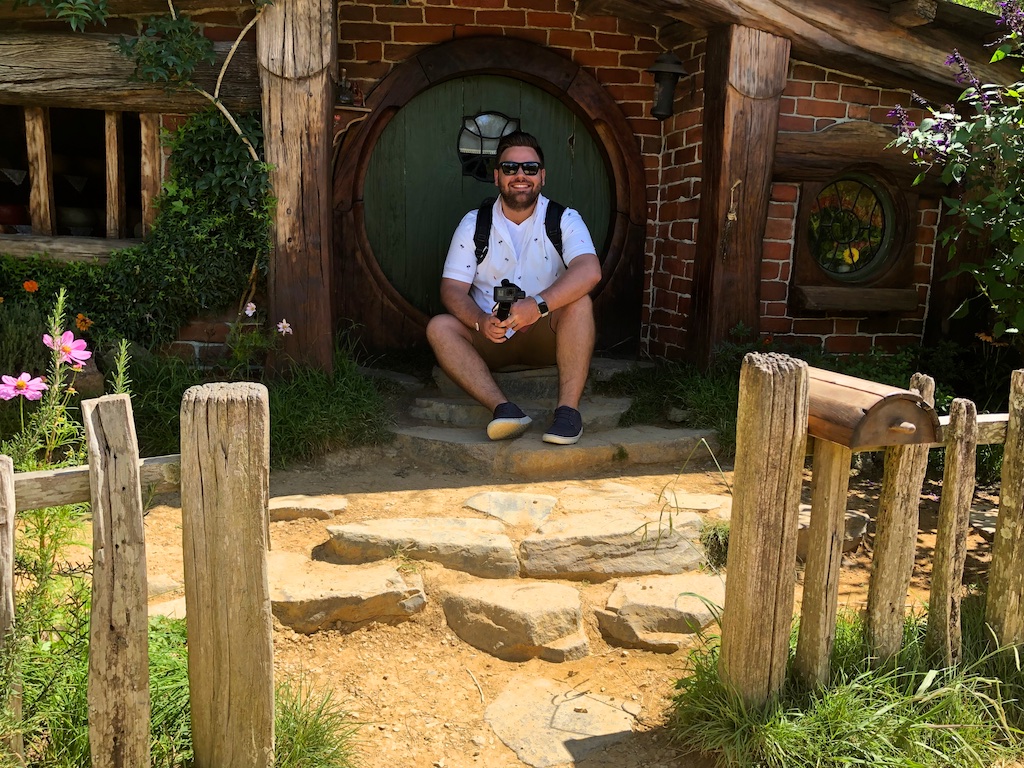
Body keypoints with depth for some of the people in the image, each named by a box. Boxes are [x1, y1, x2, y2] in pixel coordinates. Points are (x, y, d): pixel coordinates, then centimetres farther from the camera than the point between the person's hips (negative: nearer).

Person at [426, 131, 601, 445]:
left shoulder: (564, 219, -3)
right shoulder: (474, 223, 3)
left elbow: (589, 271, -23)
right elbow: (452, 288, -4)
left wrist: (538, 304, -40)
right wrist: (481, 322, -27)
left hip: (545, 337, -1)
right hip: (490, 338, 2)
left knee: (579, 302, -29)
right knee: (439, 327, -24)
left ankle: (568, 409, -36)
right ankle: (503, 408, -41)